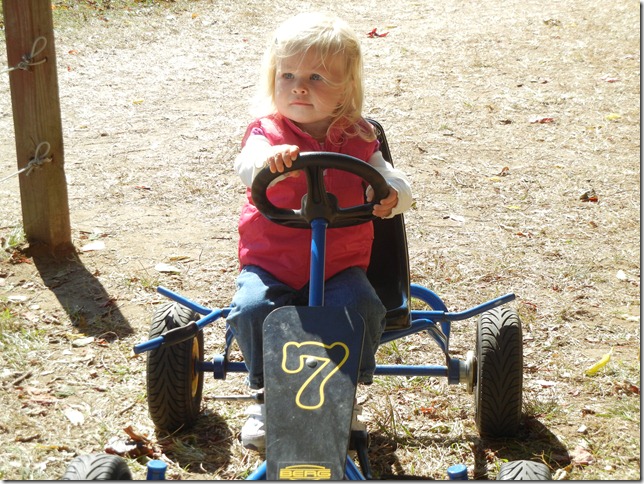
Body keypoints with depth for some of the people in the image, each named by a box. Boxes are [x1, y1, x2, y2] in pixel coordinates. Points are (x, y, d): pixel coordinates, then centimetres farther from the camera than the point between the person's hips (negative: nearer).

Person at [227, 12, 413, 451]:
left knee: (363, 310, -25)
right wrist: (269, 158, -52)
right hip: (269, 262, -1)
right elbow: (247, 165, -26)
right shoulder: (267, 131, -4)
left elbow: (389, 178, 3)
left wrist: (392, 194, -24)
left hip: (340, 265, 1)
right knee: (251, 308, -26)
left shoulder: (356, 139, 3)